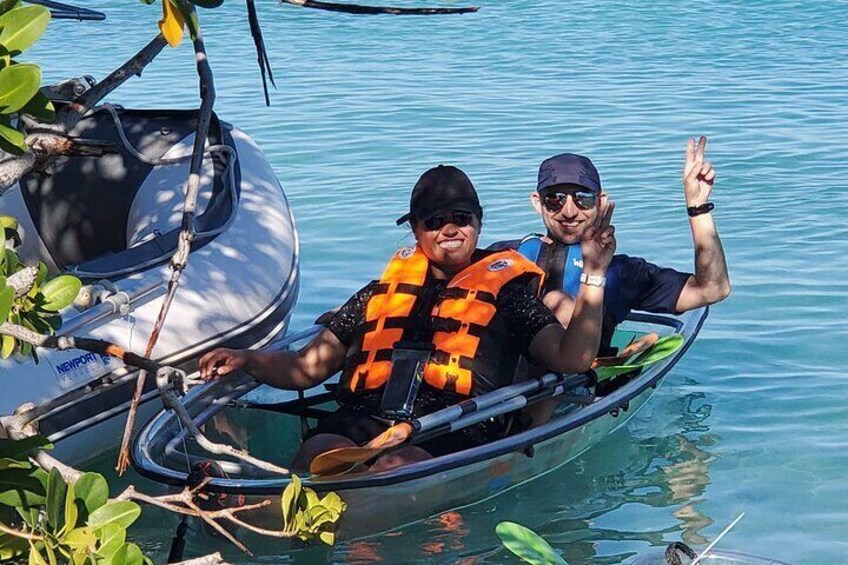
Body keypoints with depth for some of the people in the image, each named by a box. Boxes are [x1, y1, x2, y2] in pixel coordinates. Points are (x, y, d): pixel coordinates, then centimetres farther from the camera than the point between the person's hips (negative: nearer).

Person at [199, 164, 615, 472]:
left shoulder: (506, 289, 23)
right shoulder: (382, 291, 29)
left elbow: (571, 359, 10)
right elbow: (307, 368, 27)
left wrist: (592, 276, 2)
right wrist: (246, 361, 9)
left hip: (454, 431, -3)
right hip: (361, 420, 3)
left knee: (397, 466, -38)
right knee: (319, 454, -33)